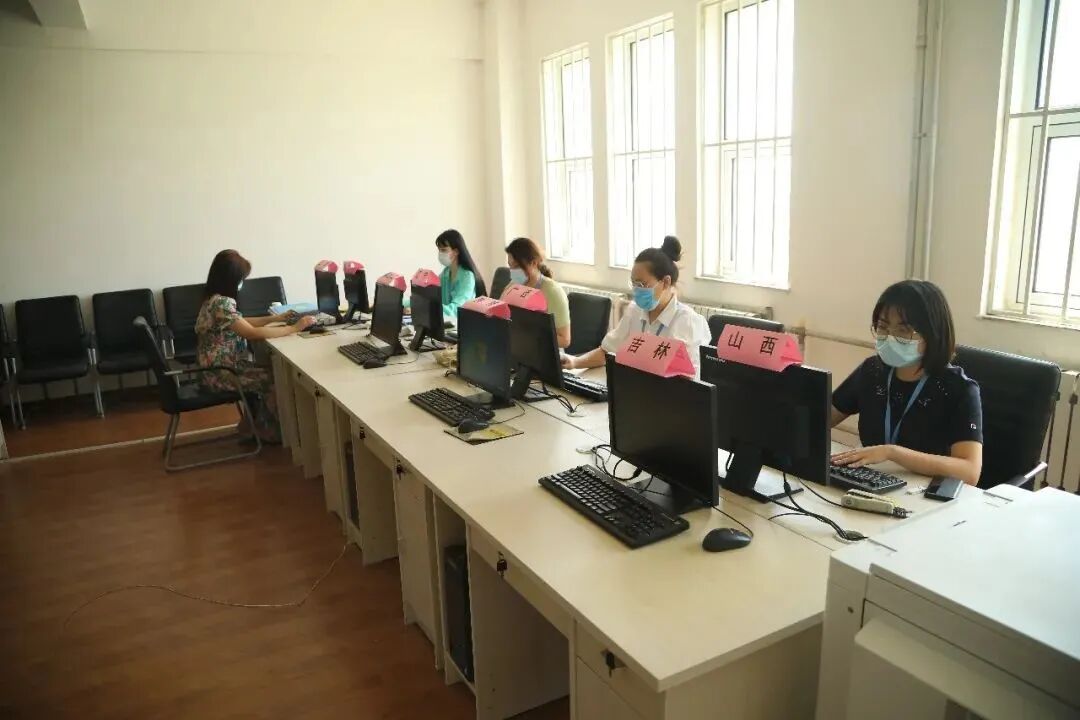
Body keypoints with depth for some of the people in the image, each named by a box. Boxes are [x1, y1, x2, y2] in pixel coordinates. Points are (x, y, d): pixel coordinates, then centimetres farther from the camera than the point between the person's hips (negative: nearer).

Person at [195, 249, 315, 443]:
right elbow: (252, 333, -31)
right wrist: (294, 328, -26)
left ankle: (252, 424, 21)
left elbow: (242, 323, 20)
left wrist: (275, 318, 12)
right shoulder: (220, 303, -24)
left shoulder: (217, 299, 7)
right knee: (274, 379, -5)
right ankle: (268, 432, 12)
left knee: (267, 372, 11)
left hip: (223, 366, 9)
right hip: (219, 373, -9)